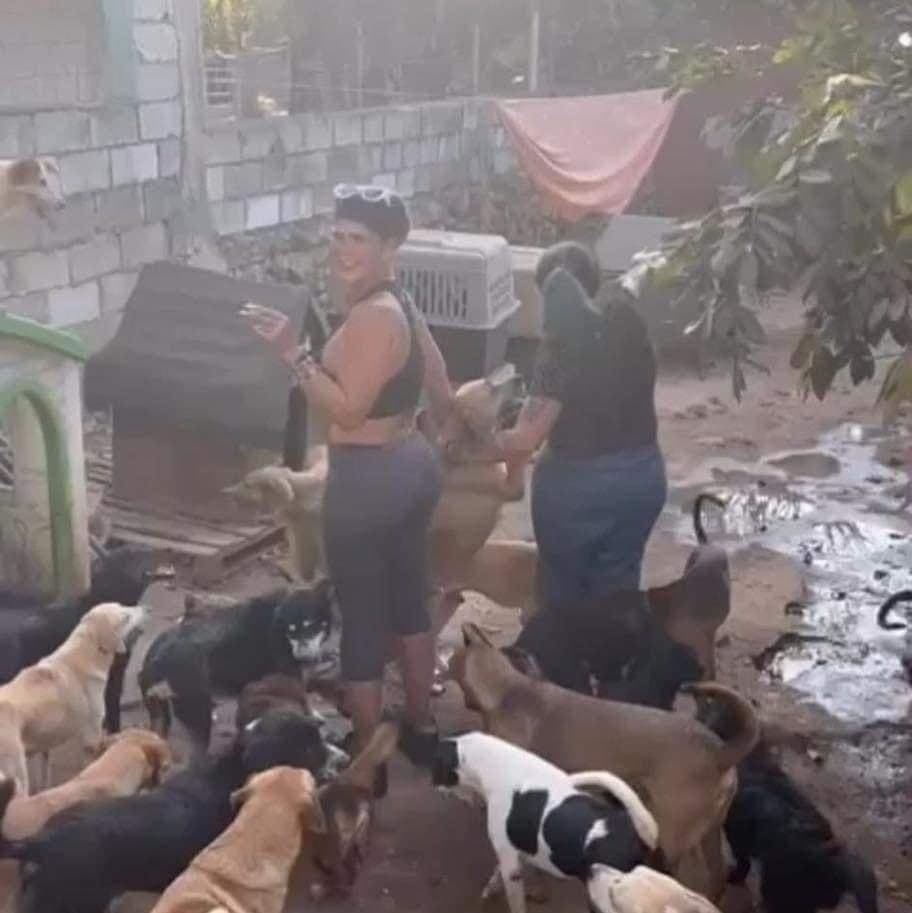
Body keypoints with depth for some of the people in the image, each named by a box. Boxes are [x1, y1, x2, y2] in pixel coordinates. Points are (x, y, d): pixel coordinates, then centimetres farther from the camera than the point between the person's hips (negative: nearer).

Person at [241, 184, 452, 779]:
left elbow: (348, 409, -25)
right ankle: (422, 728, 36)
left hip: (367, 481, -10)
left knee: (363, 621, 3)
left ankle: (366, 759, 15)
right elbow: (443, 395, 17)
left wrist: (293, 352, -27)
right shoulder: (401, 305, 8)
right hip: (413, 465, 10)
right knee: (410, 602, 21)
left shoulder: (371, 314, -22)